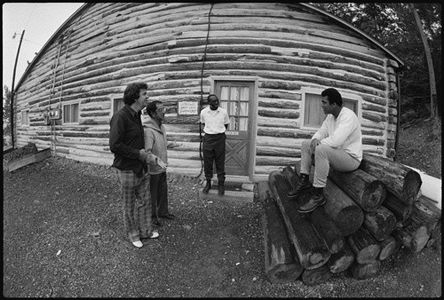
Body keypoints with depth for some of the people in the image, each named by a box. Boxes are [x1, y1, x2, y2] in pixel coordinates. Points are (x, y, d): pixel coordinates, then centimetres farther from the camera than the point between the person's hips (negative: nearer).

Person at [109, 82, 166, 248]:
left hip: (141, 169, 8)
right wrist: (139, 154, -19)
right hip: (127, 170, -8)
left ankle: (145, 231, 35)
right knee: (129, 206, 11)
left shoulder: (137, 116, 10)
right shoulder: (120, 117, -18)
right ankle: (133, 234, 31)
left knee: (145, 202, 17)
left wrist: (151, 156, 4)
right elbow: (114, 146, -25)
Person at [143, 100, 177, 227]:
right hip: (153, 169, -8)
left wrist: (170, 145, 28)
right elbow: (146, 152, -29)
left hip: (162, 168, 8)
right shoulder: (148, 130, -26)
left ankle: (163, 211, 41)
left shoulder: (162, 127, 3)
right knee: (152, 193, 11)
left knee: (163, 191, 22)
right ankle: (152, 216, 30)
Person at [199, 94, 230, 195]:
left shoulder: (223, 112, -3)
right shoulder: (203, 112, -1)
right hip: (208, 139, 1)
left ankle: (221, 185, 16)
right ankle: (208, 183, 23)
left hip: (220, 138, -1)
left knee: (220, 163, 4)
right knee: (207, 163, 7)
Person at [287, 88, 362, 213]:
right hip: (337, 154, 9)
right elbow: (321, 132, 7)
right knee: (306, 143, 6)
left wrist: (318, 144, -18)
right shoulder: (330, 116, 5)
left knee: (321, 149, -36)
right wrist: (315, 140, -17)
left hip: (351, 158, -9)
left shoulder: (348, 116, -23)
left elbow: (335, 141, -34)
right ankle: (304, 180, 1)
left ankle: (318, 195, -29)